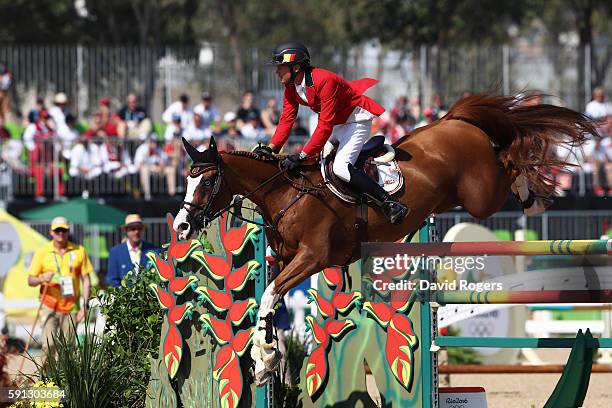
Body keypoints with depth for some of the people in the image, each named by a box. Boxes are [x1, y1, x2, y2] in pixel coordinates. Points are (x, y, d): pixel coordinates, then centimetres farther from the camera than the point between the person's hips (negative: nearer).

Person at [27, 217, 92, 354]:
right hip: (49, 306, -1)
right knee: (49, 344, -15)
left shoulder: (79, 251, 5)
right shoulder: (42, 252, 2)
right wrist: (42, 279, -18)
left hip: (71, 308, 1)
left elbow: (86, 280, 7)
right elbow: (30, 280, 5)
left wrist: (84, 306, -2)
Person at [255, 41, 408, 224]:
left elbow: (325, 125, -34)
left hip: (357, 119, -10)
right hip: (337, 124, 10)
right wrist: (271, 147, -21)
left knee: (340, 167, -25)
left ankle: (390, 204, -23)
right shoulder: (291, 88, -4)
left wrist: (302, 155, -37)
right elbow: (286, 120, -4)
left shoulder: (324, 81, -32)